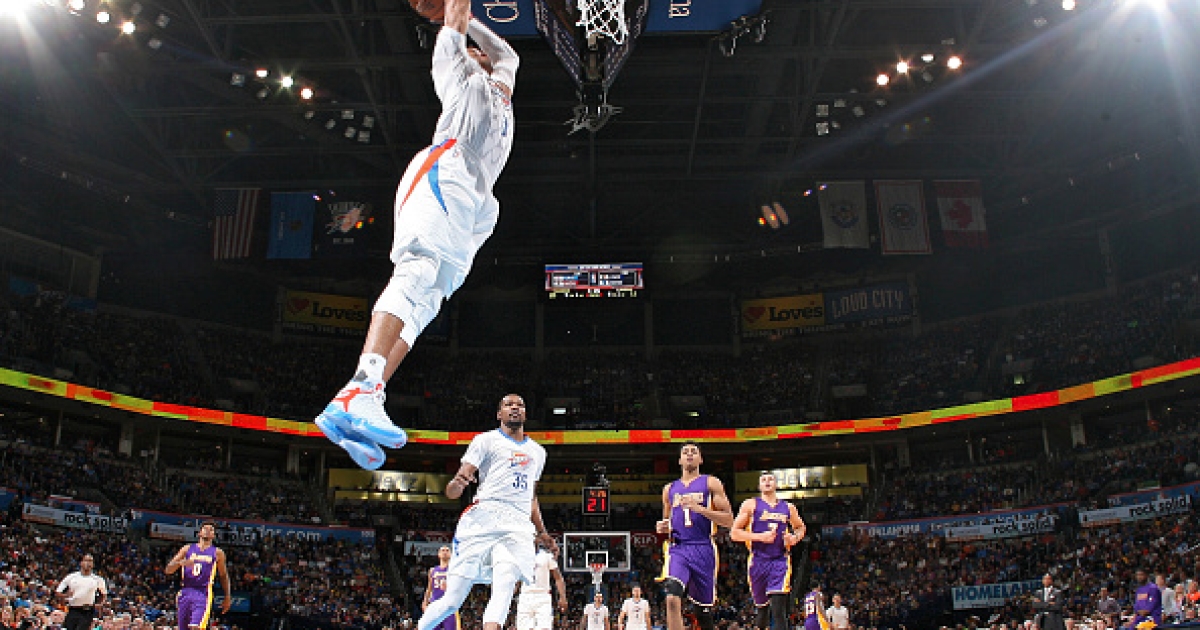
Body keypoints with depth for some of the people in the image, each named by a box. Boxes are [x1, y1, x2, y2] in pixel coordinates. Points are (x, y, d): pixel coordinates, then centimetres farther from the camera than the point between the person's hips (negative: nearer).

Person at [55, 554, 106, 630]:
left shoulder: (97, 579, 5)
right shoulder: (71, 577, 5)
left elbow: (104, 594, 18)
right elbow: (58, 592, 8)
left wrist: (100, 603, 0)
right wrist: (66, 595, -12)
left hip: (87, 612, -2)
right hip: (73, 611, 2)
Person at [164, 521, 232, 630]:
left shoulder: (217, 553, 8)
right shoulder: (187, 549, 11)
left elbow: (224, 576, 17)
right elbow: (168, 570, 6)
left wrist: (228, 597, 12)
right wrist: (181, 562, -15)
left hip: (203, 594, -3)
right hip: (185, 592, 3)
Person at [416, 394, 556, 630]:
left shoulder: (537, 452, 26)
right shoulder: (486, 440, 8)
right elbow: (452, 493, 0)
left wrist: (542, 533, 27)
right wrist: (457, 483, -23)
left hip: (519, 527, 3)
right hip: (482, 520, -3)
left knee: (505, 589, -25)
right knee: (452, 600, -6)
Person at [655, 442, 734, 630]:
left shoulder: (711, 483, 6)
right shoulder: (669, 489, 17)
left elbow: (728, 520, -3)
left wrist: (700, 509, -15)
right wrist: (662, 528, 4)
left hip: (703, 549, -1)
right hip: (677, 549, 2)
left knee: (704, 611, 6)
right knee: (672, 598, -24)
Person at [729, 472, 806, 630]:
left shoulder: (788, 507, 12)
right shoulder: (750, 505, 3)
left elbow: (800, 527, 30)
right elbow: (734, 533, -2)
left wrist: (795, 538, 6)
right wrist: (760, 537, -15)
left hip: (780, 560, 1)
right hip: (758, 561, -1)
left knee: (779, 607, -16)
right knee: (762, 607, 10)